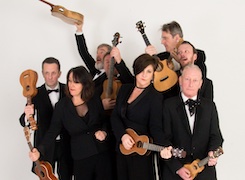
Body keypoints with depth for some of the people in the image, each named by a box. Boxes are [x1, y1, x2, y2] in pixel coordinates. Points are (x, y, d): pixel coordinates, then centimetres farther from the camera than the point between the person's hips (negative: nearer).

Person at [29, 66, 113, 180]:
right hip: (80, 158, -1)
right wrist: (40, 150, -21)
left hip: (102, 153, 2)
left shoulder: (95, 100, 0)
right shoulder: (62, 106, -5)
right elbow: (52, 131, -7)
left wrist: (103, 132, -8)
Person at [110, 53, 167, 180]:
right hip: (122, 148, 5)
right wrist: (122, 135, -13)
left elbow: (155, 127, -15)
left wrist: (163, 147, -33)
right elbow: (115, 116, 4)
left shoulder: (156, 97, -9)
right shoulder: (125, 89, 7)